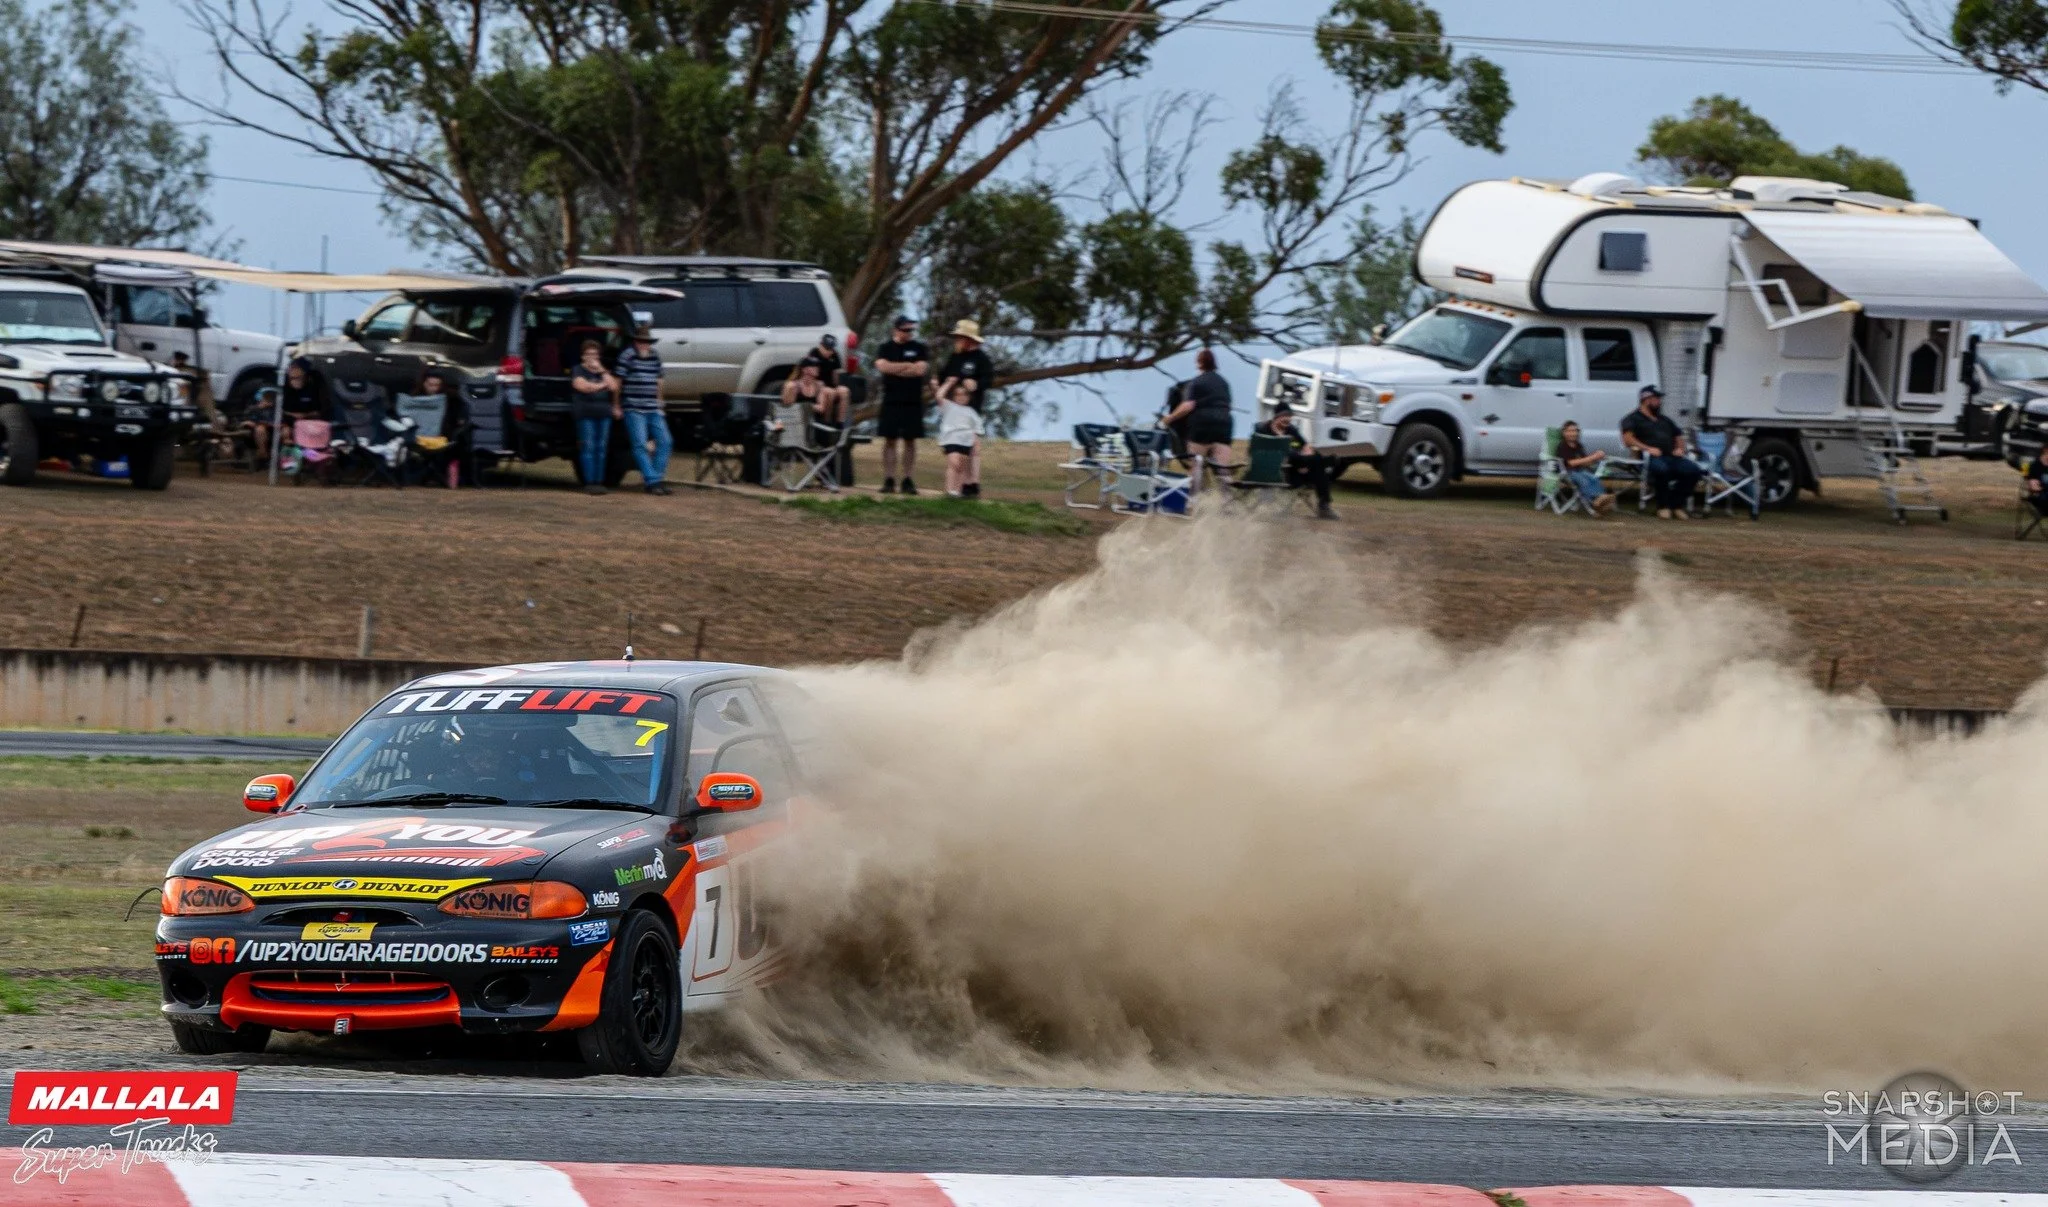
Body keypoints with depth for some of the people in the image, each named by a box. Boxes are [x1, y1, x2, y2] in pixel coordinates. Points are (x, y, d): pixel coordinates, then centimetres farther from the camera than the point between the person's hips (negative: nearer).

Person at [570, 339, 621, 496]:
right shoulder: (579, 371, 5)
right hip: (586, 413, -4)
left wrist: (602, 371, 0)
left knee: (601, 449, 1)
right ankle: (589, 482, -11)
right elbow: (582, 386, -10)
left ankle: (599, 482, 2)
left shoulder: (604, 372, 19)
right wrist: (601, 385, -2)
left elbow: (614, 386, 7)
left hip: (604, 413, 4)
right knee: (588, 448, -9)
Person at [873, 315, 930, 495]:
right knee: (890, 440, -2)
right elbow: (882, 366, -9)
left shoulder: (920, 349, 7)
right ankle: (888, 481, -1)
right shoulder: (885, 349, 9)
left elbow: (921, 369, -7)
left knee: (910, 441, 1)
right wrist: (908, 366, -7)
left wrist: (894, 369, -6)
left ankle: (908, 481, 4)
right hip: (891, 402, 0)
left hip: (913, 403, 0)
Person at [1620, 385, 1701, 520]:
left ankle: (1677, 505, -13)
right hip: (1650, 458, -6)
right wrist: (1647, 448, -17)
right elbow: (1627, 438, -5)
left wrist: (1680, 448, 10)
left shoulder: (1665, 420, 32)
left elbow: (1679, 436, 34)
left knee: (1693, 471, -22)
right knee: (1661, 469, -41)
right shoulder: (1634, 419, 11)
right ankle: (1663, 507, -25)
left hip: (1672, 457, 6)